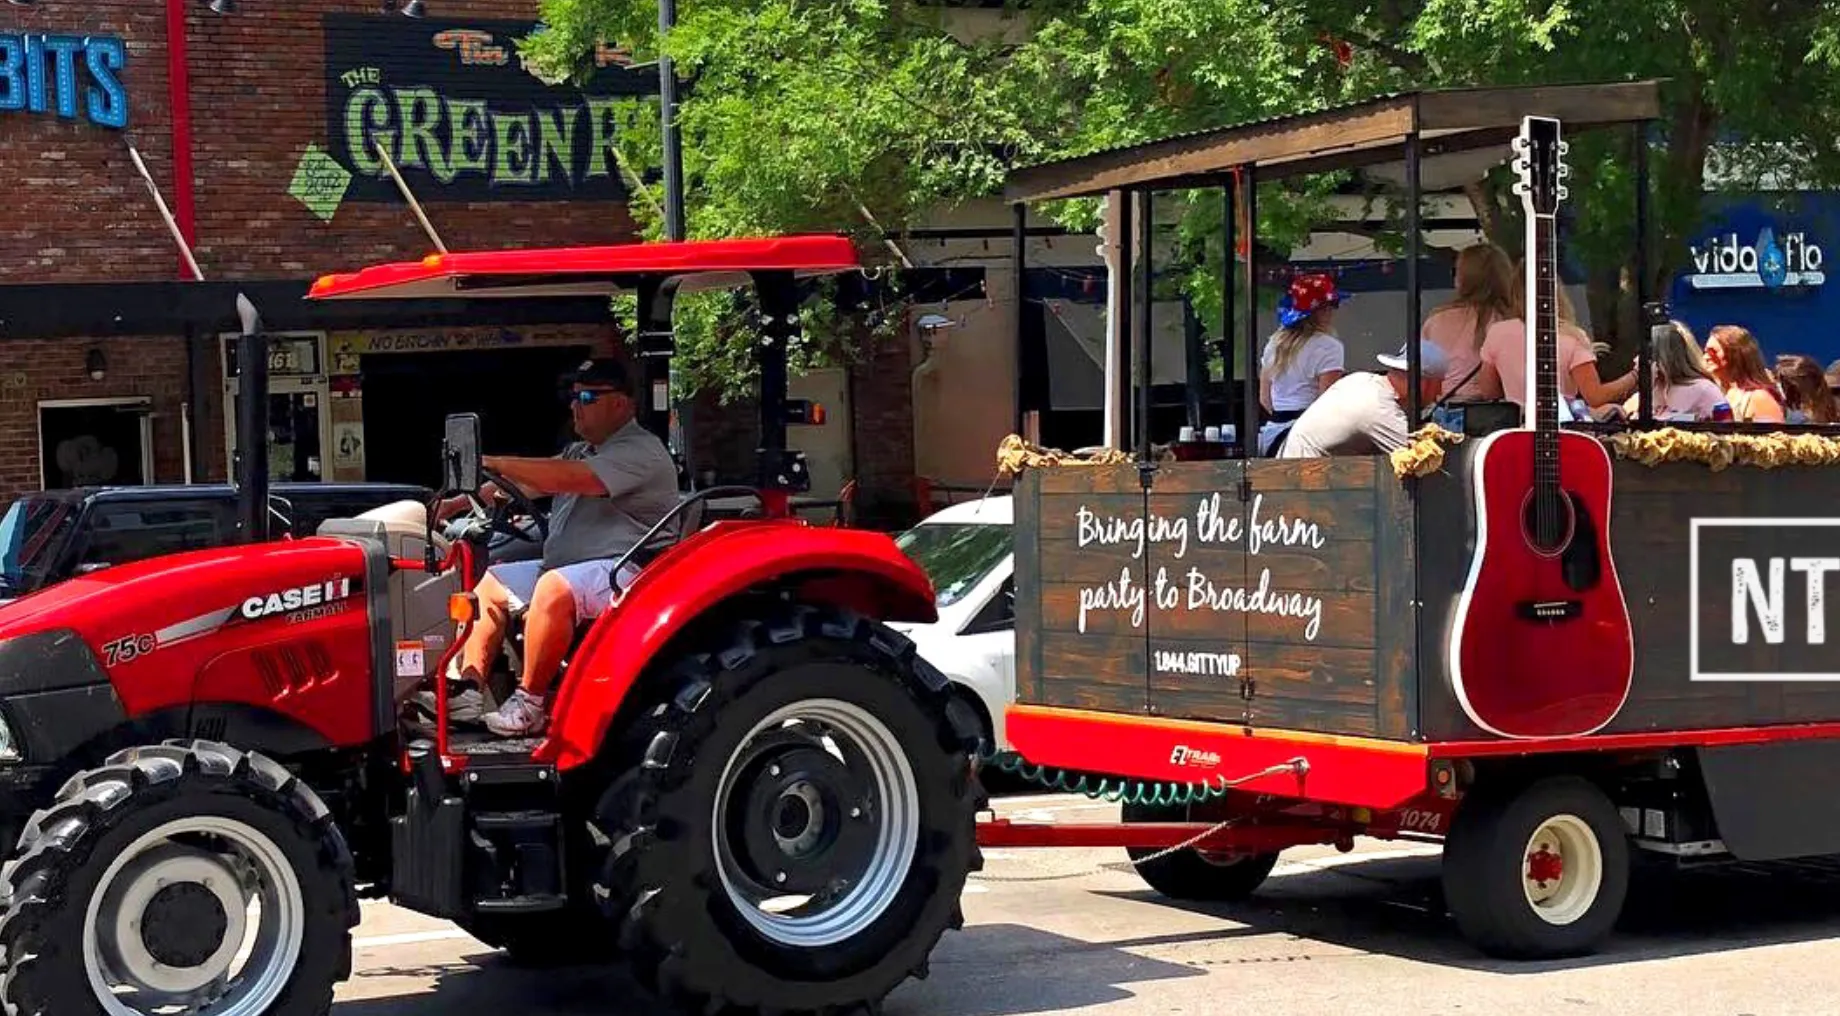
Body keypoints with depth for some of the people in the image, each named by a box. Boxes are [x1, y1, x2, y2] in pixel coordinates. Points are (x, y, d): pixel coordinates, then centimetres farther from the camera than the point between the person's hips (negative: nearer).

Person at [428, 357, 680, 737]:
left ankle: (528, 705, -30)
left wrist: (494, 463, -23)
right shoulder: (581, 451, 22)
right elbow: (527, 485, 17)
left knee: (555, 587, -35)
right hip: (563, 567, 11)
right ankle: (468, 691, -4)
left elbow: (570, 479, -25)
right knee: (492, 583, 7)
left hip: (623, 568, -11)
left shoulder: (641, 451, -13)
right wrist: (463, 501, 3)